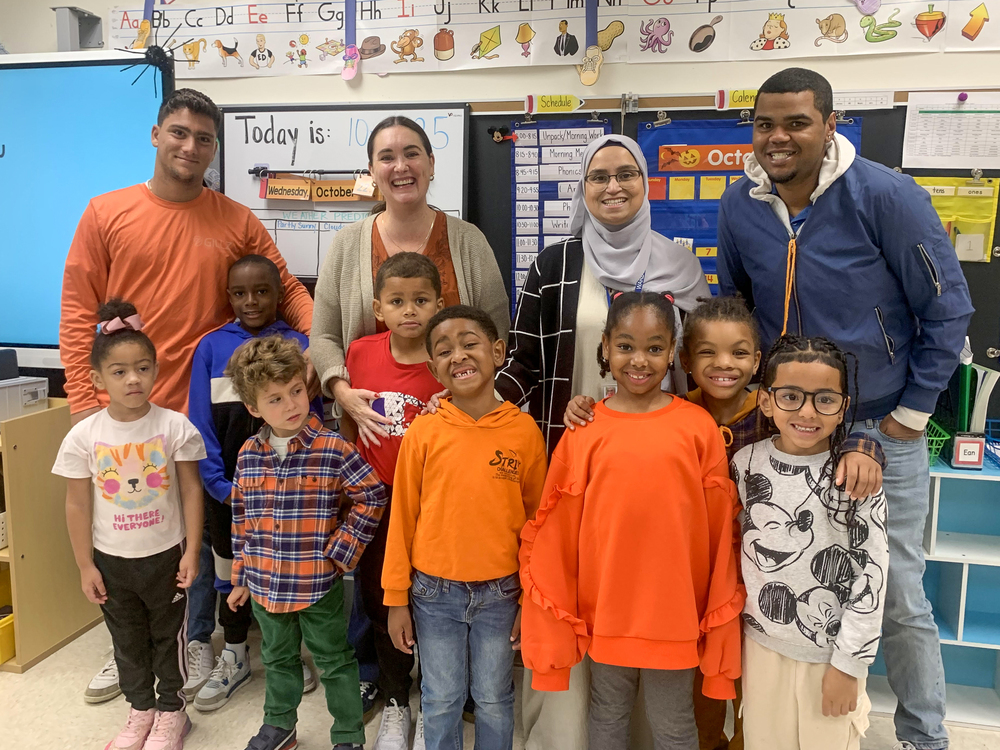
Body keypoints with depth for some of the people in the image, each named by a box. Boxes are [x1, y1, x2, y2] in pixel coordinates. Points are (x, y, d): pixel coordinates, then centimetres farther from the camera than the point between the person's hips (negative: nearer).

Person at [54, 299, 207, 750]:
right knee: (127, 639, 19)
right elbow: (77, 505, -2)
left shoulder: (174, 427, -14)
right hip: (112, 559, 2)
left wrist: (192, 551, -10)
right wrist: (85, 565, -1)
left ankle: (170, 711, 34)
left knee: (168, 635, 15)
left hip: (166, 555, -2)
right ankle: (140, 708, 40)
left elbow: (191, 491, -9)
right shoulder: (83, 437, -10)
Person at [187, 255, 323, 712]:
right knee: (229, 563, 16)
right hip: (227, 487, 2)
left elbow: (311, 420, -5)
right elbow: (200, 421, -3)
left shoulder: (299, 346, -4)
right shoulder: (211, 347, -1)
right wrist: (221, 484, -10)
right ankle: (234, 656, 35)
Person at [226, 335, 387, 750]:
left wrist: (341, 551, -14)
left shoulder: (332, 449, -17)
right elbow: (241, 519, 7)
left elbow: (372, 495, -12)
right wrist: (241, 576, 11)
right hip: (265, 586, 4)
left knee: (334, 662, 14)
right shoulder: (248, 455, -2)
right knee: (277, 659, 26)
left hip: (319, 585, -4)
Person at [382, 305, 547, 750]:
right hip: (434, 593, 0)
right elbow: (402, 517, -2)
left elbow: (535, 519, -1)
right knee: (441, 701, 18)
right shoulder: (423, 433, -9)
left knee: (494, 700, 18)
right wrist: (396, 599, 1)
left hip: (500, 593, 0)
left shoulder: (524, 430, -8)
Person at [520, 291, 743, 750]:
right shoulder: (584, 430, -7)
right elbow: (557, 528, -2)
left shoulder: (698, 427, -7)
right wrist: (556, 615, 2)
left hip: (676, 611, -1)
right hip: (604, 609, 1)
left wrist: (719, 611, 2)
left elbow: (719, 528, -2)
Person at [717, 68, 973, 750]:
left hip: (881, 430, -3)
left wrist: (913, 410, -6)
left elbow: (948, 307, -6)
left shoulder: (886, 196, -12)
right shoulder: (739, 206, -1)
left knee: (899, 596, 7)